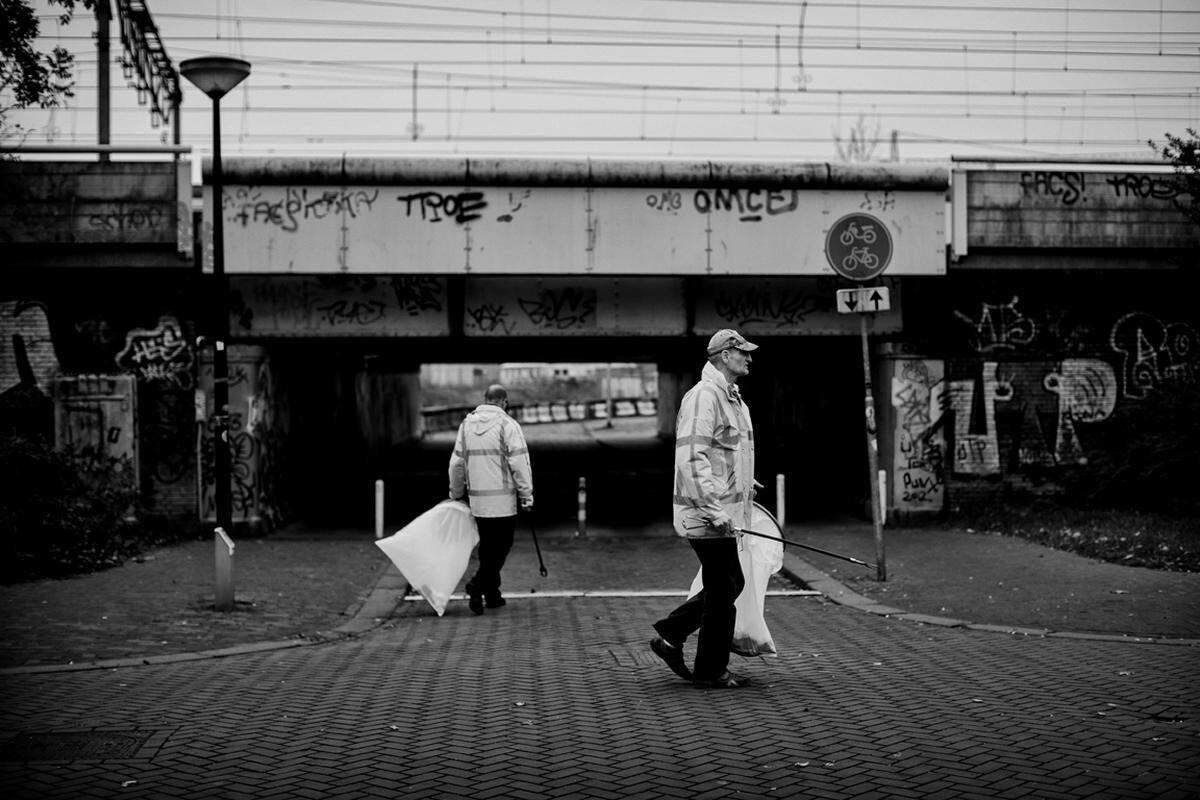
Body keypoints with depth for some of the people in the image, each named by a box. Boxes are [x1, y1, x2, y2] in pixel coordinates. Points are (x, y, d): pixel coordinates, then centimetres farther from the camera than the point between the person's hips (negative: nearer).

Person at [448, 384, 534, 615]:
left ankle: (492, 594, 20)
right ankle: (477, 586, -13)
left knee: (488, 547, 16)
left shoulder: (467, 424, 7)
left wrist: (456, 494, 22)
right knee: (501, 546, 2)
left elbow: (457, 463, 11)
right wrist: (527, 496, -7)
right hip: (503, 500, -6)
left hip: (477, 501, 6)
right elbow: (520, 464, -14)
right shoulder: (507, 425, -9)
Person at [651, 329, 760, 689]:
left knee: (730, 584, 16)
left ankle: (669, 635, 24)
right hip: (708, 514, -10)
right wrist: (713, 509, -28)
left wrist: (743, 482, 22)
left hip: (723, 512, 10)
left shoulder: (732, 398, 17)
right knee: (723, 589, -1)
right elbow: (691, 458, -24)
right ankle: (711, 671, 11)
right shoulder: (703, 396, -17)